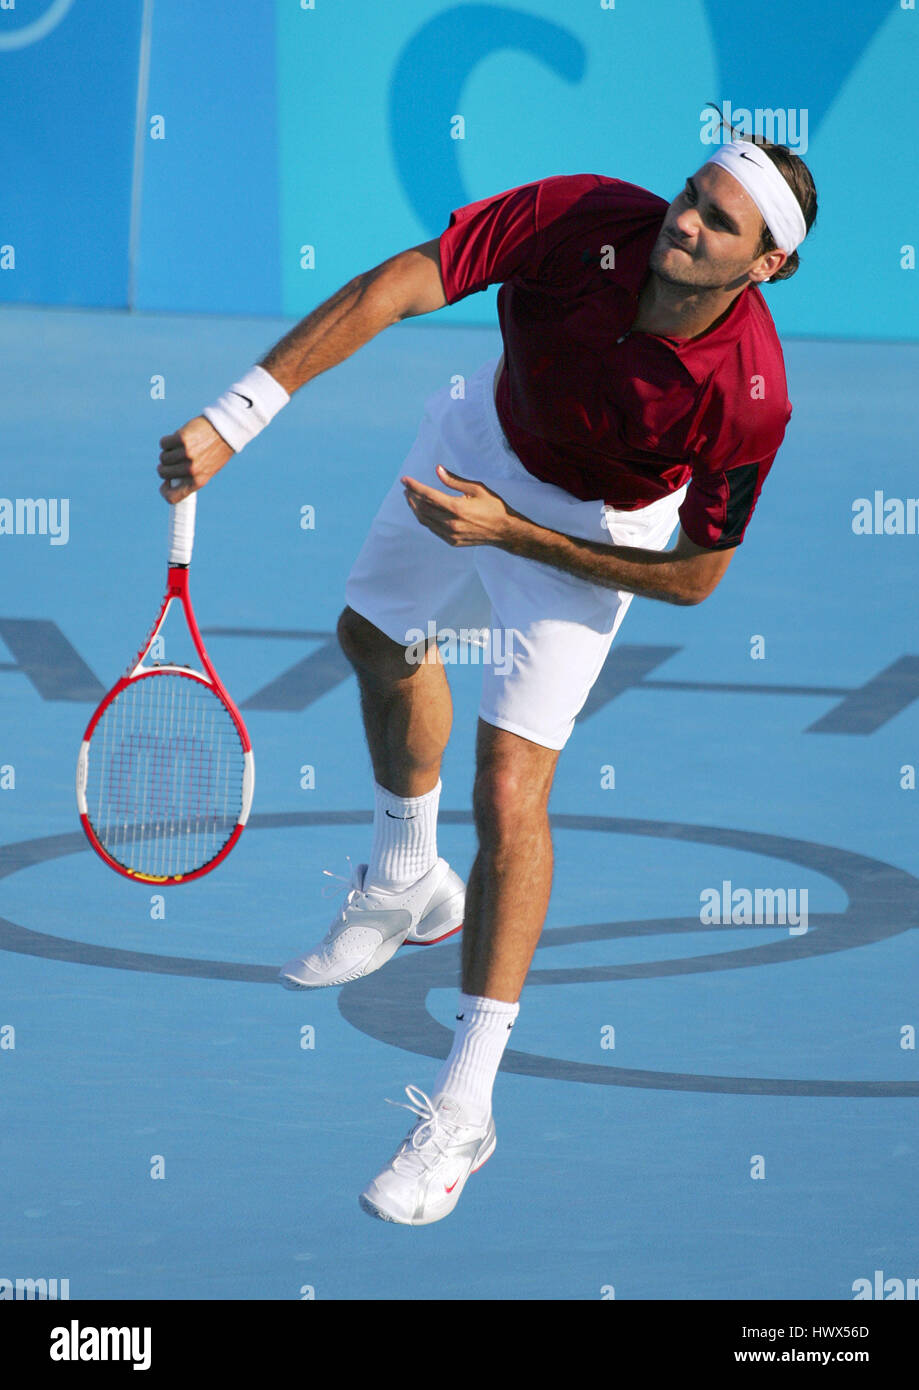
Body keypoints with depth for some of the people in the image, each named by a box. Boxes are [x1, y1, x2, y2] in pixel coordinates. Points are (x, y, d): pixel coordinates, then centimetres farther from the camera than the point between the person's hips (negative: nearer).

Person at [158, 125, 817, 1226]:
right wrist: (234, 415, -41)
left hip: (591, 531, -4)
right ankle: (407, 887, 57)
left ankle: (461, 1110, -3)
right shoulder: (582, 219, -35)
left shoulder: (749, 398, -37)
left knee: (509, 793, -14)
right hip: (486, 436, 5)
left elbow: (692, 576, -25)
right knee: (379, 639, 28)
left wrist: (513, 533, -29)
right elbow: (395, 286, -36)